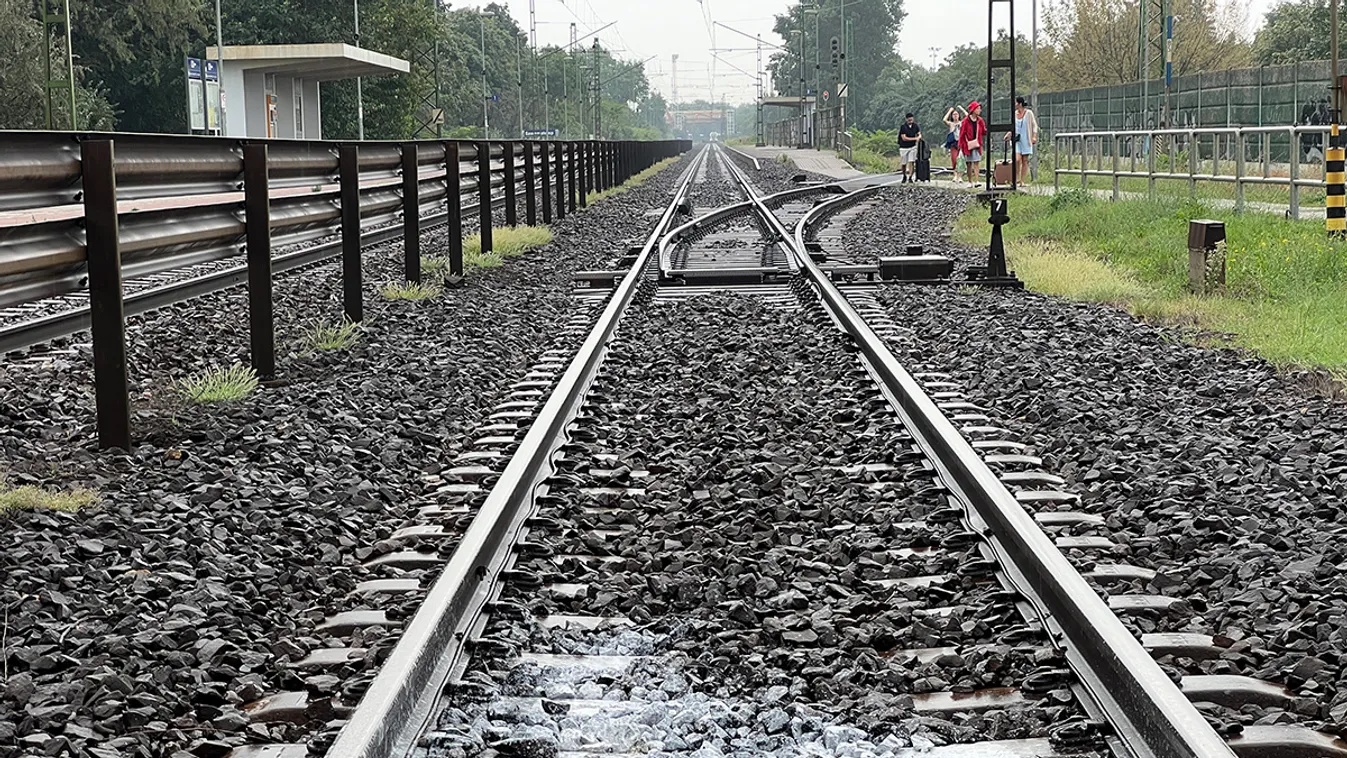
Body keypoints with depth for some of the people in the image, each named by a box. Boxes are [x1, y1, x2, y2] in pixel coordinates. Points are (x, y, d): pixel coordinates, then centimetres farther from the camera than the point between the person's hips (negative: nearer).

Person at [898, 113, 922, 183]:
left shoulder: (915, 126, 0)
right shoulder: (903, 127, -13)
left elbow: (919, 134, 5)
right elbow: (904, 138, -18)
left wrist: (919, 137, -21)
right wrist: (915, 138, -19)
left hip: (912, 147, 2)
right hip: (904, 148, -2)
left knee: (912, 162, -11)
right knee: (904, 164, 7)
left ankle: (910, 177, -10)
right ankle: (904, 177, 28)